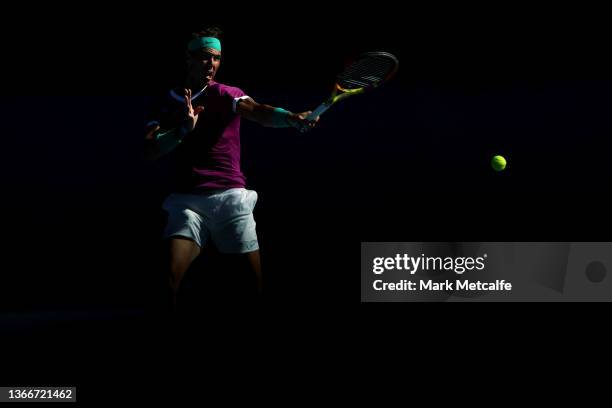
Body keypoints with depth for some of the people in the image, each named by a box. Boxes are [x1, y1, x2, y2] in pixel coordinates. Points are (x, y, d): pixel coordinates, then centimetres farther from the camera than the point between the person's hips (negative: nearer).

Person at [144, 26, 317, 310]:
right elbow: (150, 151, -2)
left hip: (230, 197, -1)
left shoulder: (226, 94, 2)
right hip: (187, 200, 1)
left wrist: (292, 118, -40)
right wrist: (184, 129, -19)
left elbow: (259, 112, -19)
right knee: (169, 280, -15)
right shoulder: (167, 105, 10)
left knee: (258, 284, -3)